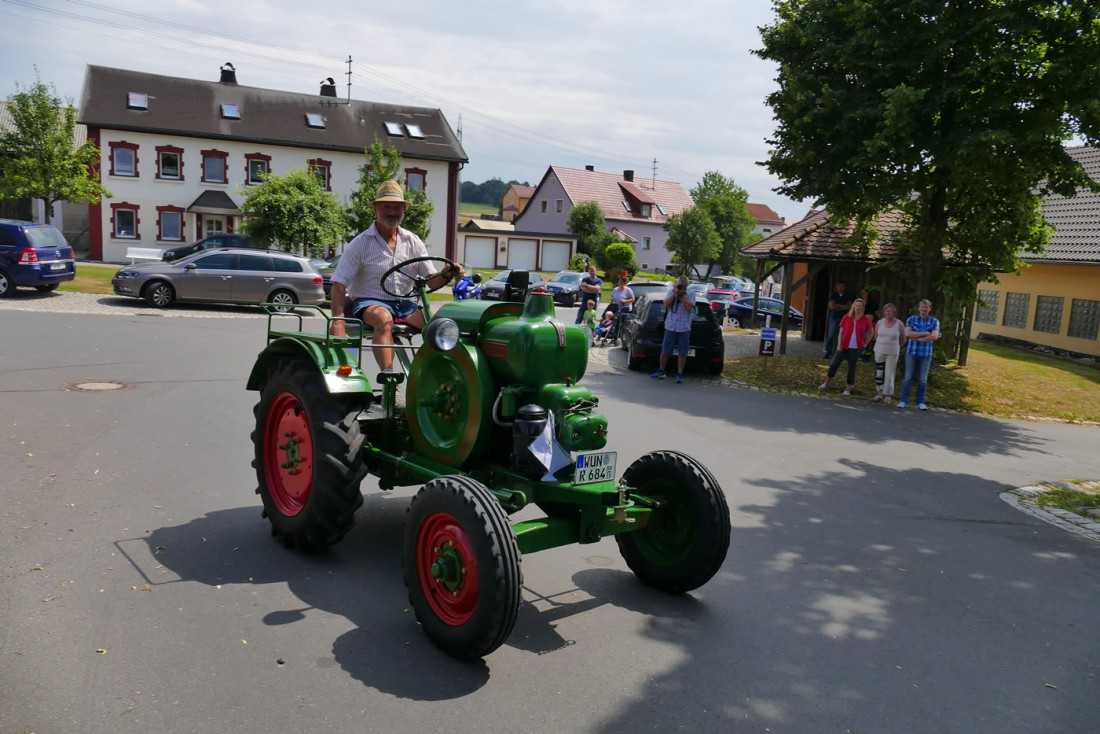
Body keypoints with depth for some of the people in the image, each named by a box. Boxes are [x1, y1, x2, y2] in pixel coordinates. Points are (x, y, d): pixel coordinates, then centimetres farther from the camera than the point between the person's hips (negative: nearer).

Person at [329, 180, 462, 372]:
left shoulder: (413, 242, 10)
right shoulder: (360, 243, -2)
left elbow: (431, 281, 8)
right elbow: (339, 284, -6)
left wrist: (447, 274, -16)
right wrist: (338, 319, -21)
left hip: (403, 304, 4)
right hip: (367, 302, -3)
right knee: (384, 318, -38)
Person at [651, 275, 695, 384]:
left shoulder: (690, 294, 3)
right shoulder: (671, 291, 7)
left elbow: (689, 307, -11)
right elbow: (666, 304, -5)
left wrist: (682, 295, -11)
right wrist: (675, 293, -11)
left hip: (684, 328, -1)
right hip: (670, 327, 1)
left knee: (682, 353, 1)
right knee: (665, 351, 7)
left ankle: (680, 374, 7)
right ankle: (661, 371, 22)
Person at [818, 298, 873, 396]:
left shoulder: (866, 319, -2)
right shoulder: (846, 317, 0)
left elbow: (870, 332, 12)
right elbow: (841, 332, 1)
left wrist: (865, 343, 4)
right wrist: (839, 345, -6)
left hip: (856, 348, -1)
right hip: (844, 346, 1)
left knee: (851, 368, 5)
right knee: (834, 364, 0)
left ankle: (848, 389, 13)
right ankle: (826, 383, 15)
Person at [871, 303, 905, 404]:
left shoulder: (899, 324, -6)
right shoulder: (879, 323, 0)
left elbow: (903, 340, 5)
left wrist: (893, 345, 12)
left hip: (892, 353, -2)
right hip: (879, 351, 2)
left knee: (889, 374, -1)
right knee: (879, 373, 6)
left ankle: (887, 395, 7)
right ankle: (879, 393, 16)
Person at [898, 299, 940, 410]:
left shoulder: (934, 321, 3)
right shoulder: (911, 319, 2)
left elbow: (934, 336, -11)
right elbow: (908, 333, -12)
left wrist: (918, 339, -13)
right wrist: (925, 333, -13)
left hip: (926, 353, 1)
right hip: (911, 352, 0)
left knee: (923, 379, 5)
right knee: (908, 377, 1)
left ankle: (921, 402, 13)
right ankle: (904, 400, 6)